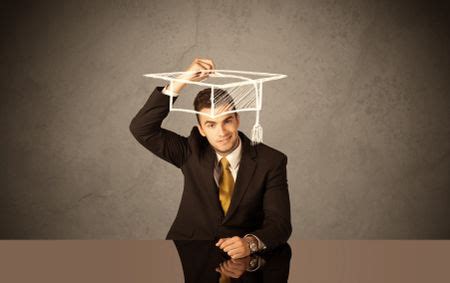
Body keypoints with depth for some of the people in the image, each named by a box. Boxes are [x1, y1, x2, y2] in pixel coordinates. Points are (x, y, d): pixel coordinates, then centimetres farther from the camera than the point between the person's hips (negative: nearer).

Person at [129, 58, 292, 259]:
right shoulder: (192, 151, 0)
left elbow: (279, 224, -9)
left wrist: (250, 243, -31)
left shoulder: (271, 162, -5)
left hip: (241, 255, 0)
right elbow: (141, 129, -11)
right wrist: (180, 82, -20)